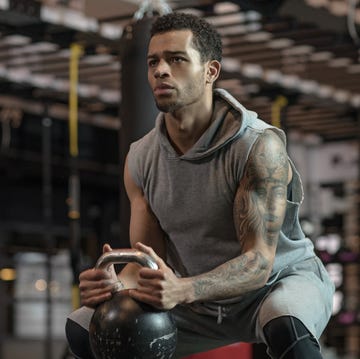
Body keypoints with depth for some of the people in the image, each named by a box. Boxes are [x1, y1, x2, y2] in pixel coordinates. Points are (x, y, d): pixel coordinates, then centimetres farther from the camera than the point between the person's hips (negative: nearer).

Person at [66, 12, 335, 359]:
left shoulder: (259, 147, -25)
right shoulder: (140, 160, -8)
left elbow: (258, 262, -30)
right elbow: (148, 260, -6)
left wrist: (183, 290, -48)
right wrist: (116, 284, -31)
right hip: (202, 299, 6)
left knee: (287, 329, -41)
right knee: (84, 328, -5)